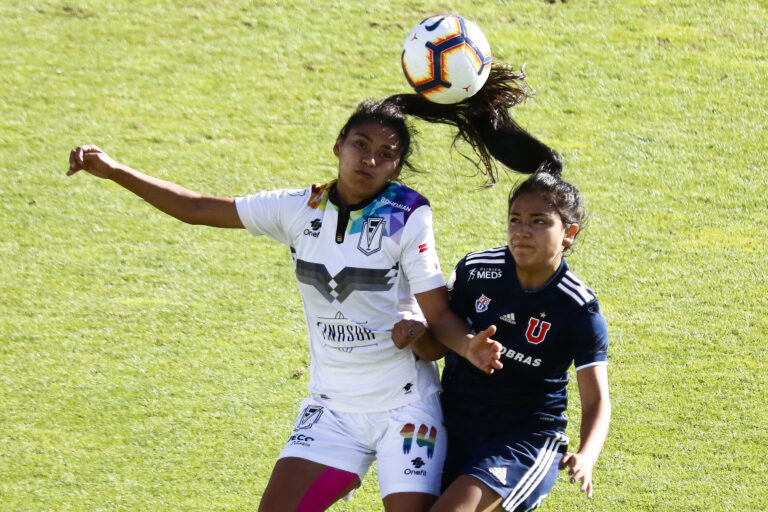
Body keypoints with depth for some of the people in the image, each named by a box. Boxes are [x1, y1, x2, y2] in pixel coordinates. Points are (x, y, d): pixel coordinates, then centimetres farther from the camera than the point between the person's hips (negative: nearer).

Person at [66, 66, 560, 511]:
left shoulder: (408, 216, -11)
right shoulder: (301, 209, -1)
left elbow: (439, 315, -11)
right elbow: (199, 209, 5)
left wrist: (469, 345, -34)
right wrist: (115, 171, 0)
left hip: (405, 407, -4)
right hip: (332, 407, 4)